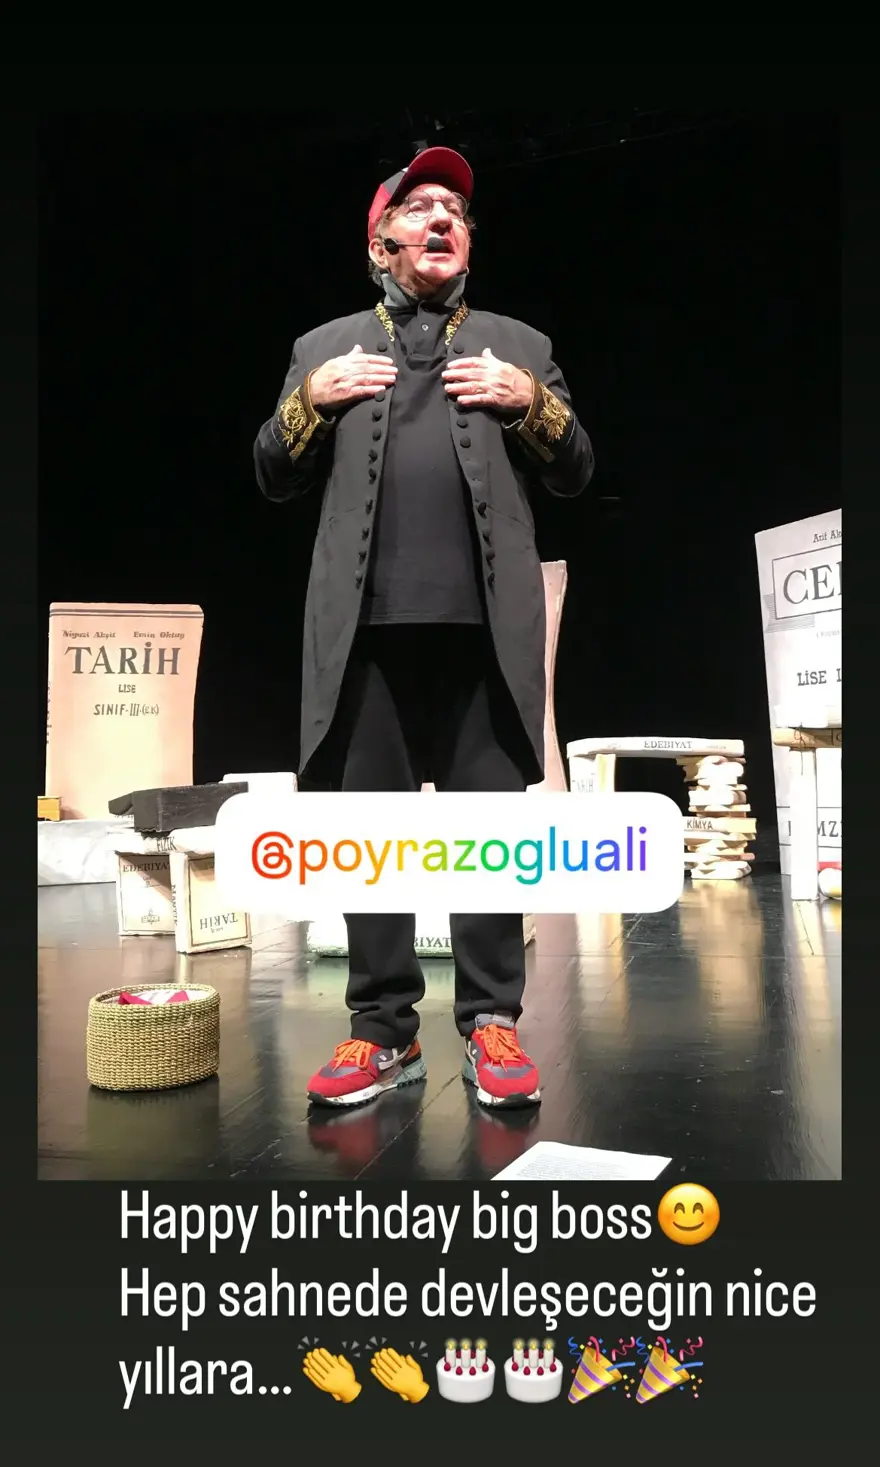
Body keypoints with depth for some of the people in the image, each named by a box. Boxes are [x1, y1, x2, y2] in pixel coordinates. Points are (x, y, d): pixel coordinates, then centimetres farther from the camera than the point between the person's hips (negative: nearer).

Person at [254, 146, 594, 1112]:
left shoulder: (519, 347, 20)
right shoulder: (325, 349, 20)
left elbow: (575, 476, 16)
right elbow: (273, 480, 17)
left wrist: (533, 404, 0)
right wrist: (311, 401, 1)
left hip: (484, 620, 0)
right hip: (368, 621, 1)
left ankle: (491, 1023, 8)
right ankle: (385, 1030, 9)